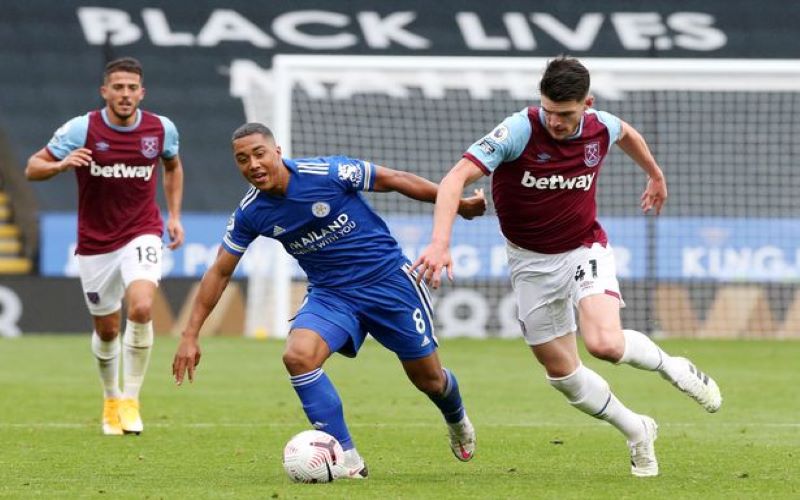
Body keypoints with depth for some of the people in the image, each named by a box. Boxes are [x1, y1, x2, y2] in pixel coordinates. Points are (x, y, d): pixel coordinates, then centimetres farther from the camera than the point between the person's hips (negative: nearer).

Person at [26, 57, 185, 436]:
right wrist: (61, 164, -28)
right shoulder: (81, 129, -12)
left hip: (141, 234, 0)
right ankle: (111, 399, 38)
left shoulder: (161, 129, -5)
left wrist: (174, 216, 10)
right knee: (107, 330, 10)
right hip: (95, 243, 0)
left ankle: (130, 399, -11)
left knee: (141, 309, -25)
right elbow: (32, 169, -6)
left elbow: (173, 166, 18)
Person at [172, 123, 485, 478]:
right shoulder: (250, 214, -9)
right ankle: (347, 460, -17)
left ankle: (457, 419, 46)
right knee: (297, 356, -26)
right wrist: (190, 335, -1)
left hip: (388, 278, -2)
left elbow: (394, 180, -8)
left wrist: (458, 204, -3)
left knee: (428, 378, 7)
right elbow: (220, 272, 3)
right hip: (330, 294, 2)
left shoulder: (326, 173, -20)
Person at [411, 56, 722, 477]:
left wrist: (655, 174, 33)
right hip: (532, 263, 0)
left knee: (605, 343, -27)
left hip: (585, 249, 0)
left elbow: (626, 133, 15)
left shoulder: (600, 128, -12)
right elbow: (456, 179, -32)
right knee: (561, 372, 6)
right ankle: (637, 433, 29)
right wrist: (440, 243, -45)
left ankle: (672, 367, 5)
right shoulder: (518, 131, -24)